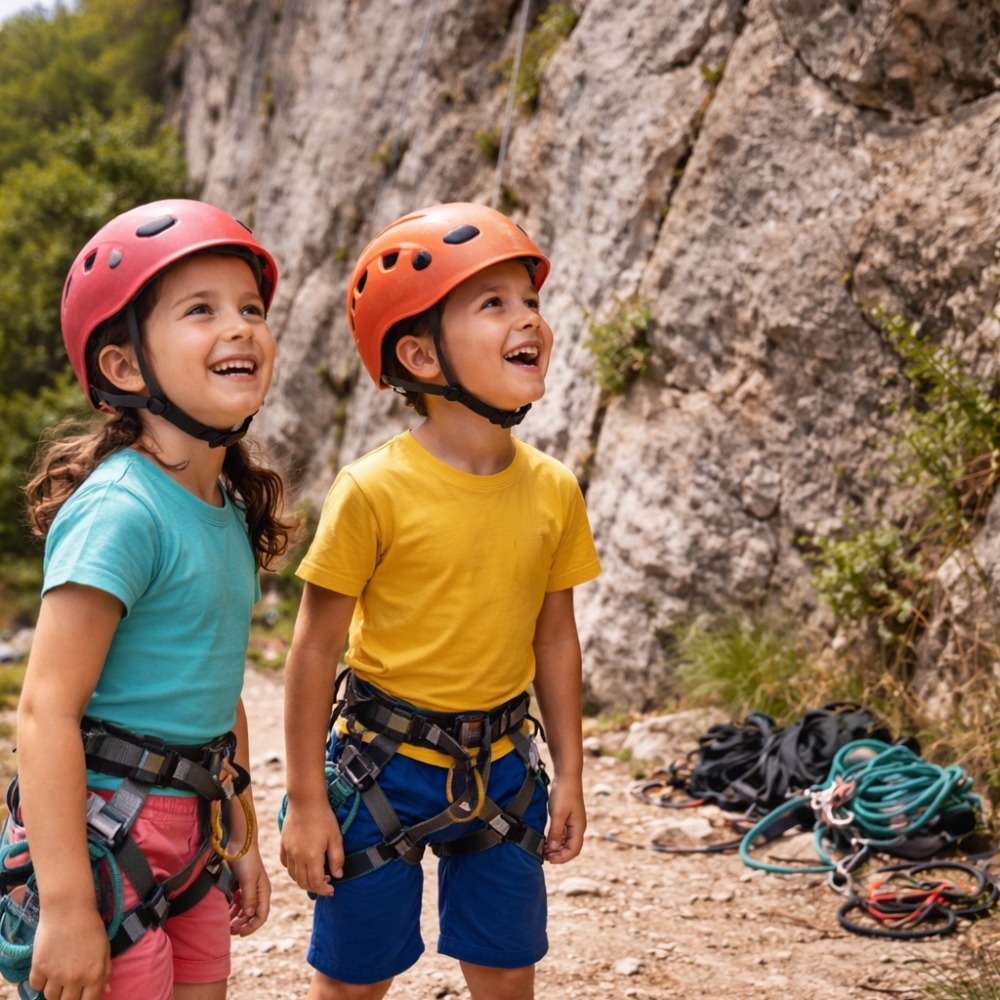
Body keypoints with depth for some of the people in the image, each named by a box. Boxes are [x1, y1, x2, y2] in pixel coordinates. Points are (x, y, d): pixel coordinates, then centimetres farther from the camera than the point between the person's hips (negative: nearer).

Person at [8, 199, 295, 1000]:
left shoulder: (231, 512, 8)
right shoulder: (120, 510, -19)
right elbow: (47, 709, -23)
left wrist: (242, 839, 22)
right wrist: (67, 905, -25)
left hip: (191, 837, 8)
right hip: (103, 838, -8)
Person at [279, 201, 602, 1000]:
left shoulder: (553, 491, -4)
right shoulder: (376, 492, -17)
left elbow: (555, 637, 6)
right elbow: (316, 648, -12)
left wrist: (569, 777, 9)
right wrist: (307, 802, -10)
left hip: (500, 763, 4)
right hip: (384, 762, -4)